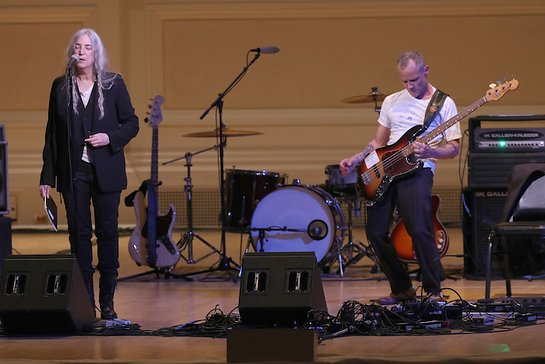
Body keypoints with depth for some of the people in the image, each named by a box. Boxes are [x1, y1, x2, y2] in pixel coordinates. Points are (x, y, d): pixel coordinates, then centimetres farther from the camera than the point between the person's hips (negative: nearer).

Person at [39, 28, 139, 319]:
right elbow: (52, 133, 7)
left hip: (106, 171, -1)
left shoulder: (114, 84, 2)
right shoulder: (60, 87, 6)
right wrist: (47, 176, 3)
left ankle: (107, 302, 9)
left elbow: (131, 123, 5)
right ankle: (84, 303, 5)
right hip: (73, 171, 1)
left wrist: (110, 137, -15)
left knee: (107, 232, 2)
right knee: (79, 233, 1)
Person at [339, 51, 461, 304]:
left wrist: (429, 152, -20)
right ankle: (402, 289, 13)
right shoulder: (392, 102, 17)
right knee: (376, 233, -3)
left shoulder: (444, 104, 2)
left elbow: (454, 148, 0)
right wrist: (356, 159, 7)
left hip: (417, 169, -5)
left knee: (420, 230, -22)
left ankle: (433, 291, -8)